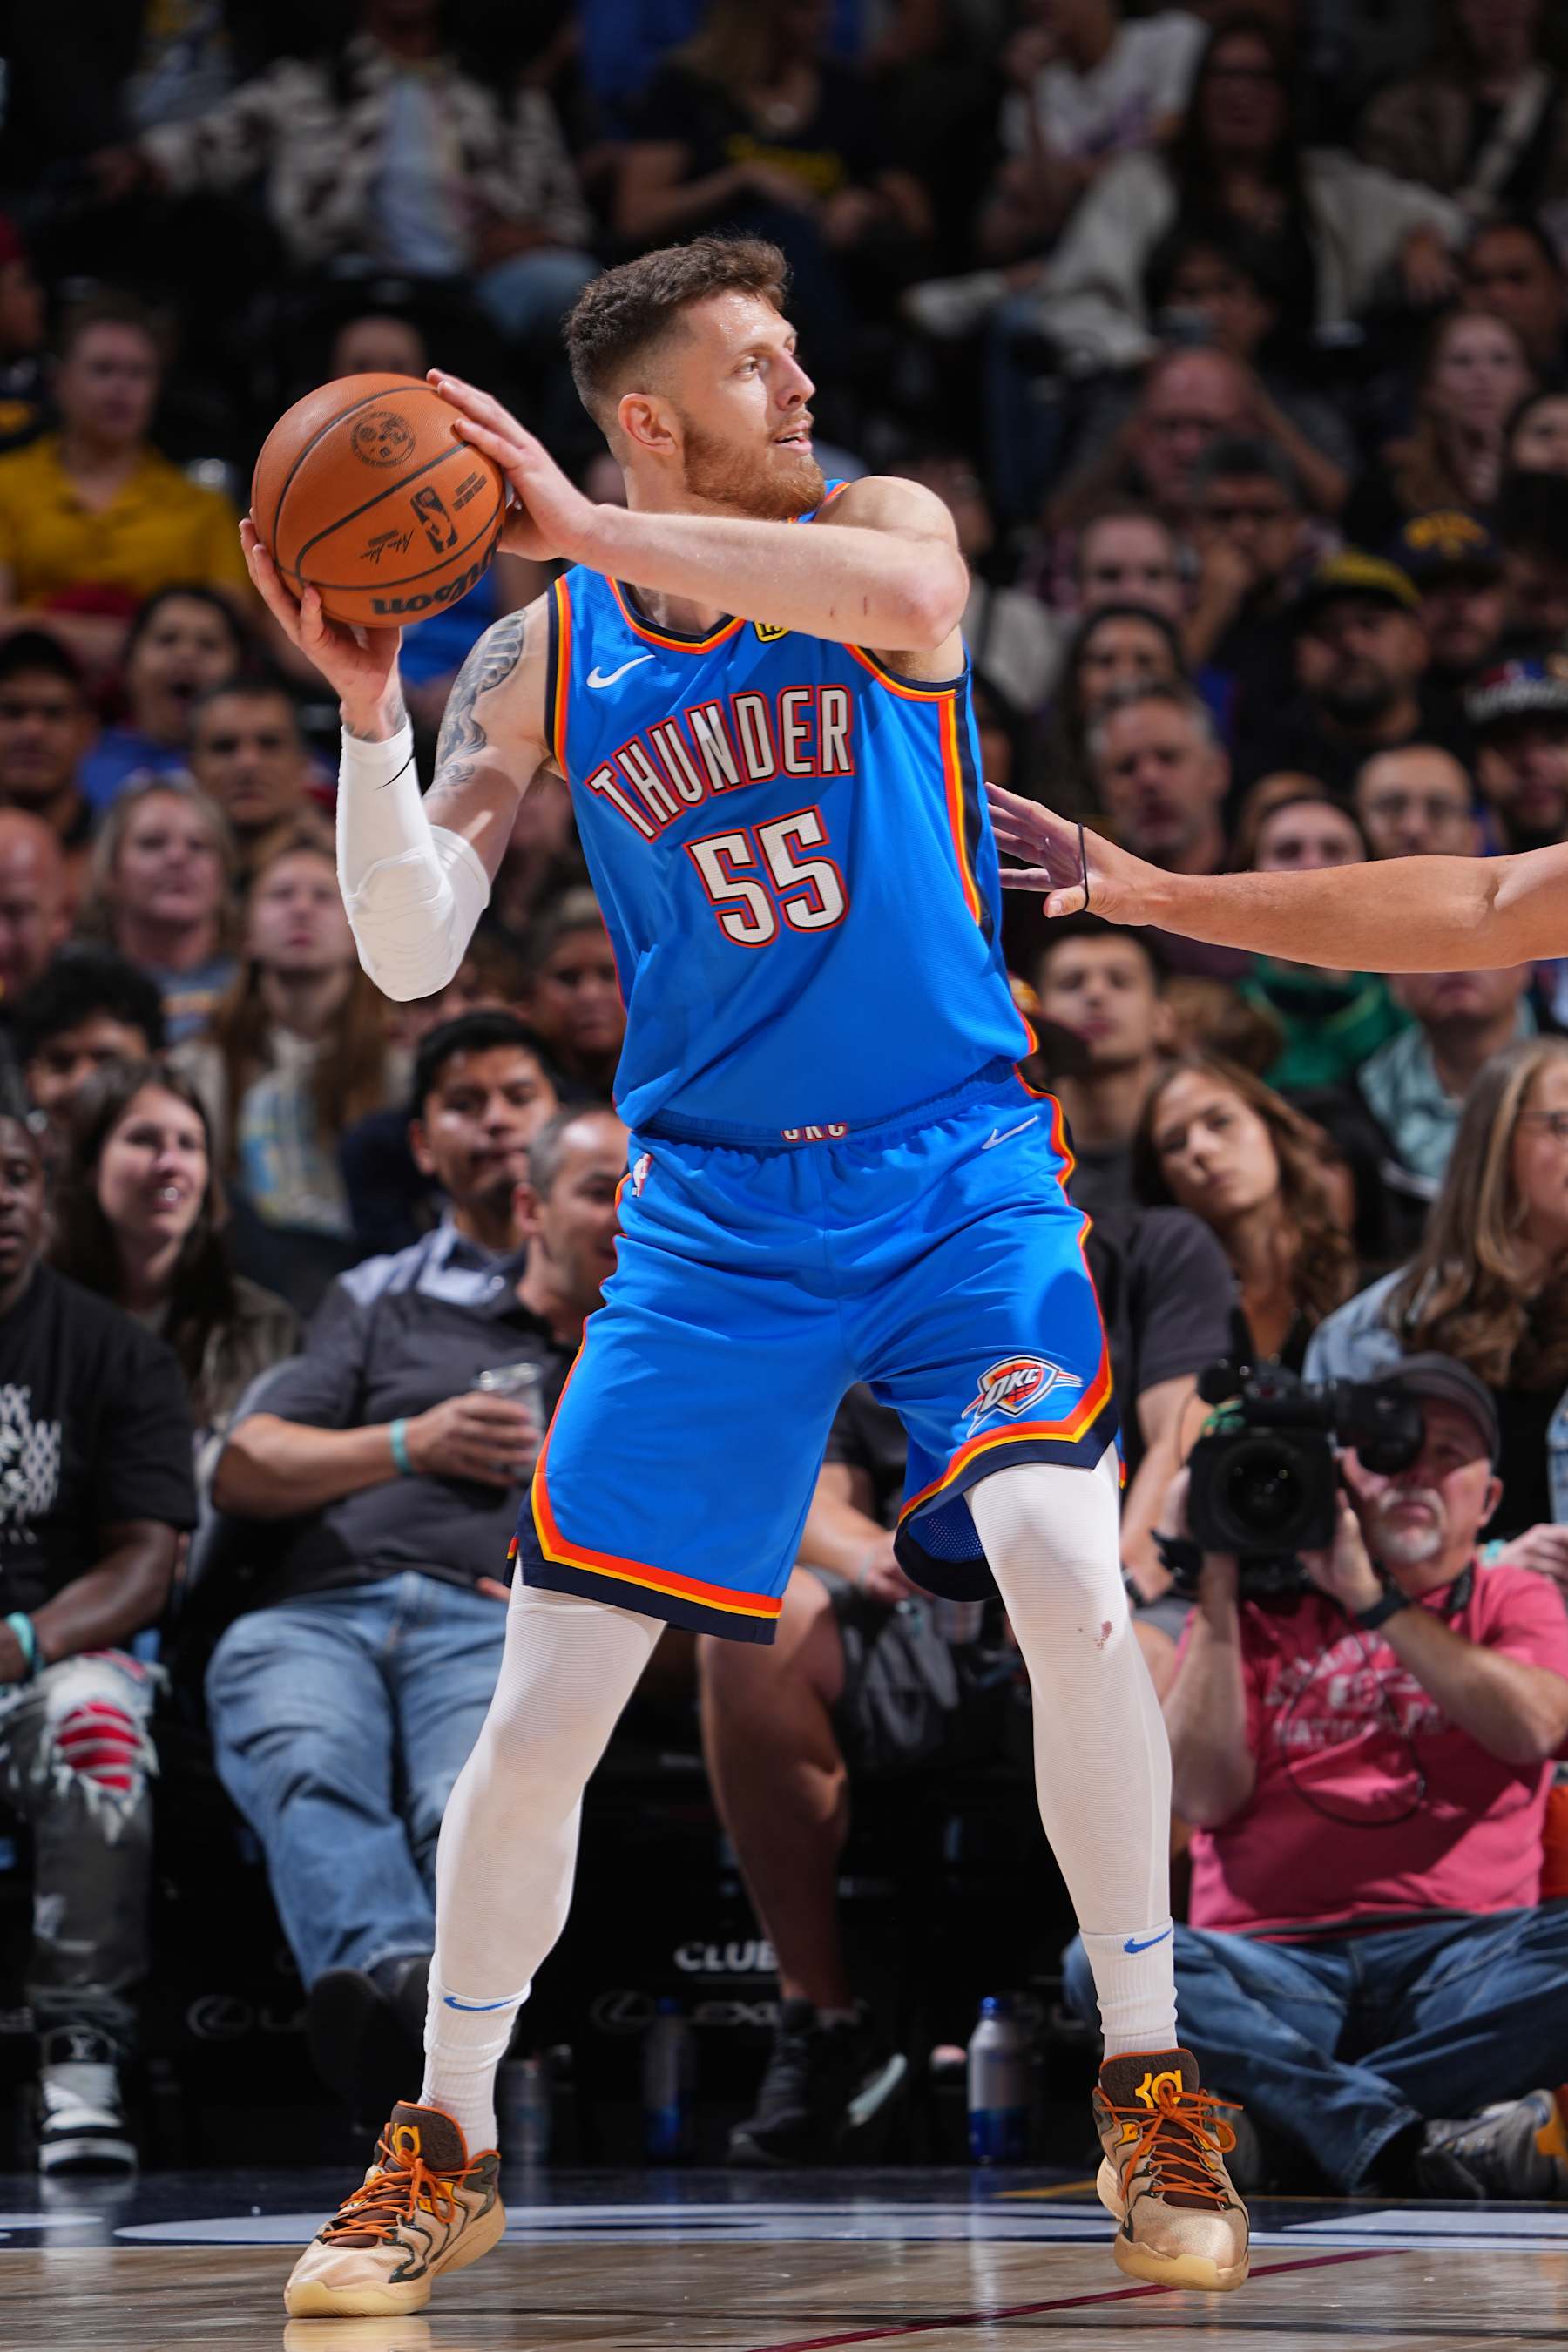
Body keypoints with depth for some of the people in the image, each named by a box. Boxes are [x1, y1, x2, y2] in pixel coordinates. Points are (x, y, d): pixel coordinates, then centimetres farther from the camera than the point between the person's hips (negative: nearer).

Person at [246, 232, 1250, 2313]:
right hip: (715, 1207, 2)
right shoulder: (544, 660, 1)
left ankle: (1150, 2095, -9)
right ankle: (447, 2144, 19)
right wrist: (367, 703, -19)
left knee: (1060, 1558, -25)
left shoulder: (868, 529, -3)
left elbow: (914, 603, -29)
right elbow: (410, 957, -5)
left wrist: (585, 528, -30)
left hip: (959, 1169, -2)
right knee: (545, 1703, -1)